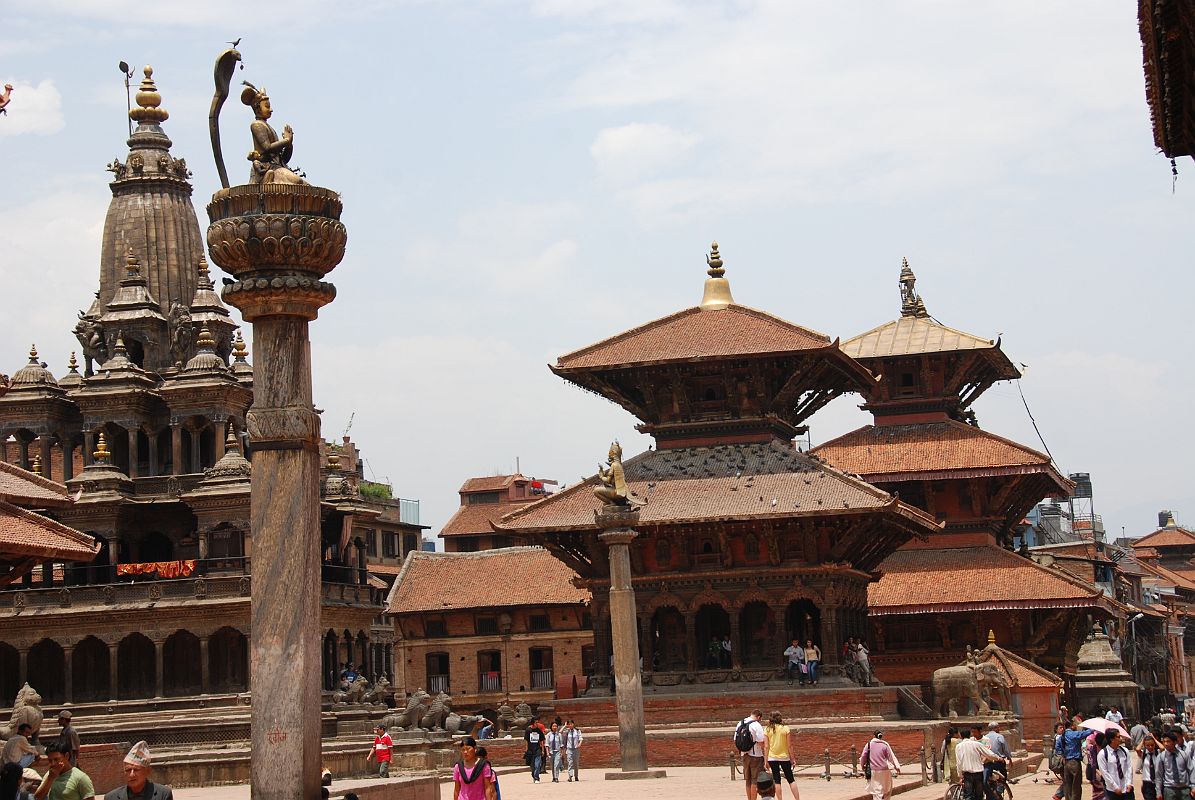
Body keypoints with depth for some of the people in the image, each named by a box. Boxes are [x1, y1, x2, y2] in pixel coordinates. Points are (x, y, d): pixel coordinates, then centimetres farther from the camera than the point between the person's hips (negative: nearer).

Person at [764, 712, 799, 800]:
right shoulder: (785, 728, -5)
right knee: (790, 780, 8)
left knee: (776, 781, 5)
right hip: (784, 757, 0)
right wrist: (792, 758, 4)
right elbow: (789, 745, -3)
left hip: (772, 757, 0)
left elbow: (766, 746, -3)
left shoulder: (767, 730, -3)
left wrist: (766, 760, 1)